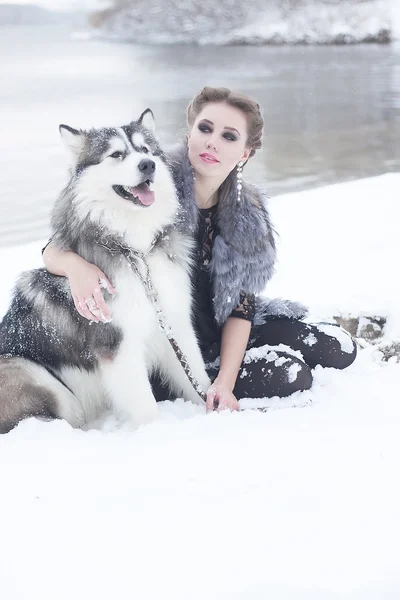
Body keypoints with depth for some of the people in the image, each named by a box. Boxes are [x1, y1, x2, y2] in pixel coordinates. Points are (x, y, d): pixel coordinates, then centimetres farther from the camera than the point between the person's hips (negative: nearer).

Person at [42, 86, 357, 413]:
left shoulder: (249, 216, -5)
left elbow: (240, 303, -6)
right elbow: (55, 250, -18)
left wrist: (225, 382, -20)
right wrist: (75, 265, -43)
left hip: (221, 331, 6)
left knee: (339, 348, 0)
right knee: (289, 375, -21)